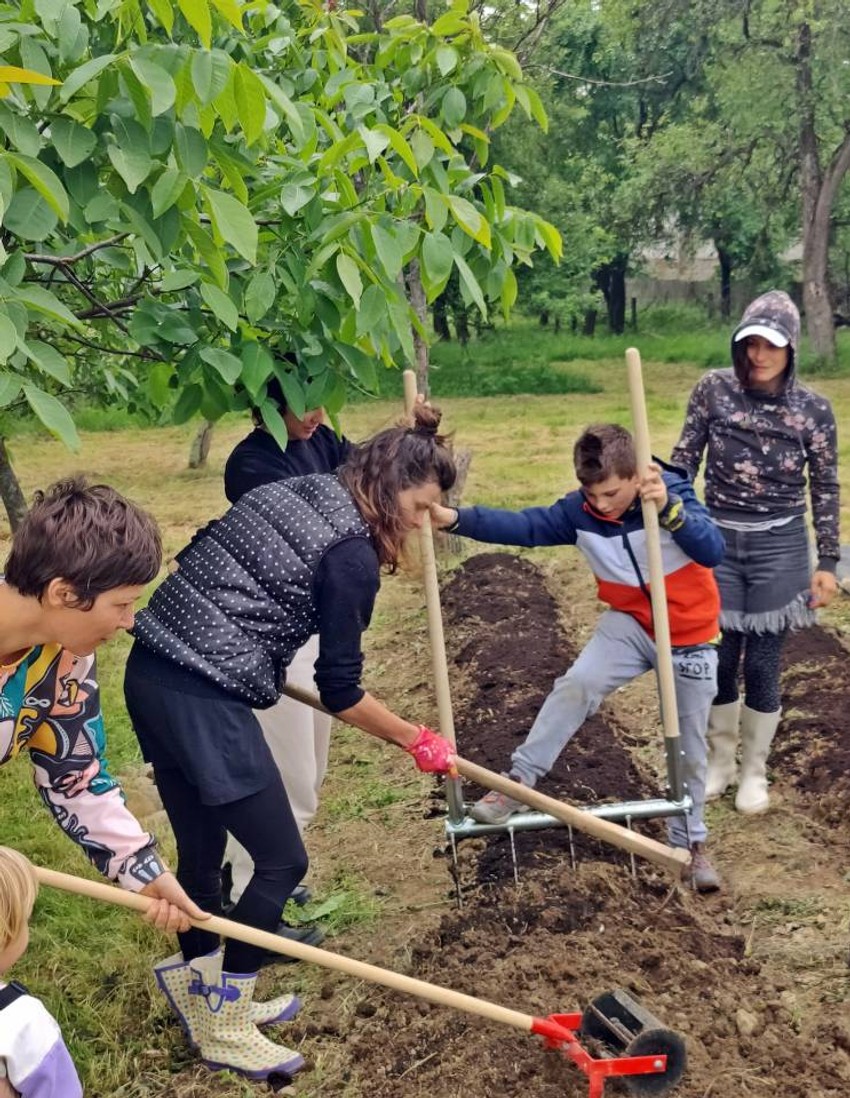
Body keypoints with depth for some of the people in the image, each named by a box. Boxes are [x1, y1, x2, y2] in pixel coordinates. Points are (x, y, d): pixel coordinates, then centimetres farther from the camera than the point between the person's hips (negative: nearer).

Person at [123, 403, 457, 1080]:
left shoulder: (294, 491, 12)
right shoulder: (352, 555, -11)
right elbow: (341, 693, -7)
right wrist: (418, 741, 7)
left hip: (151, 670, 9)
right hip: (205, 701, -9)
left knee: (202, 853, 20)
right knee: (282, 862, 5)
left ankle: (206, 1003, 37)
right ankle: (224, 1031, 20)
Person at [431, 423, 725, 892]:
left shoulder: (672, 492, -24)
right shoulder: (579, 510, -15)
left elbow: (712, 551, -35)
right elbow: (524, 526, -21)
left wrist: (667, 507, -49)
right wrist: (454, 518, -32)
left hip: (691, 635, -2)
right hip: (631, 623, 2)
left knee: (688, 741, 8)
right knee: (577, 684, -22)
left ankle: (689, 840, 26)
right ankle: (518, 782, -12)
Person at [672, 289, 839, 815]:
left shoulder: (813, 409, -7)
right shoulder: (713, 389, -6)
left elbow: (826, 488, 0)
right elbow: (685, 459, 0)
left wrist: (828, 562, 0)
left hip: (779, 547, -1)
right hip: (718, 540, 1)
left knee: (763, 662, 5)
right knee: (719, 658, 9)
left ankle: (755, 770, 25)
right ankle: (721, 758, 31)